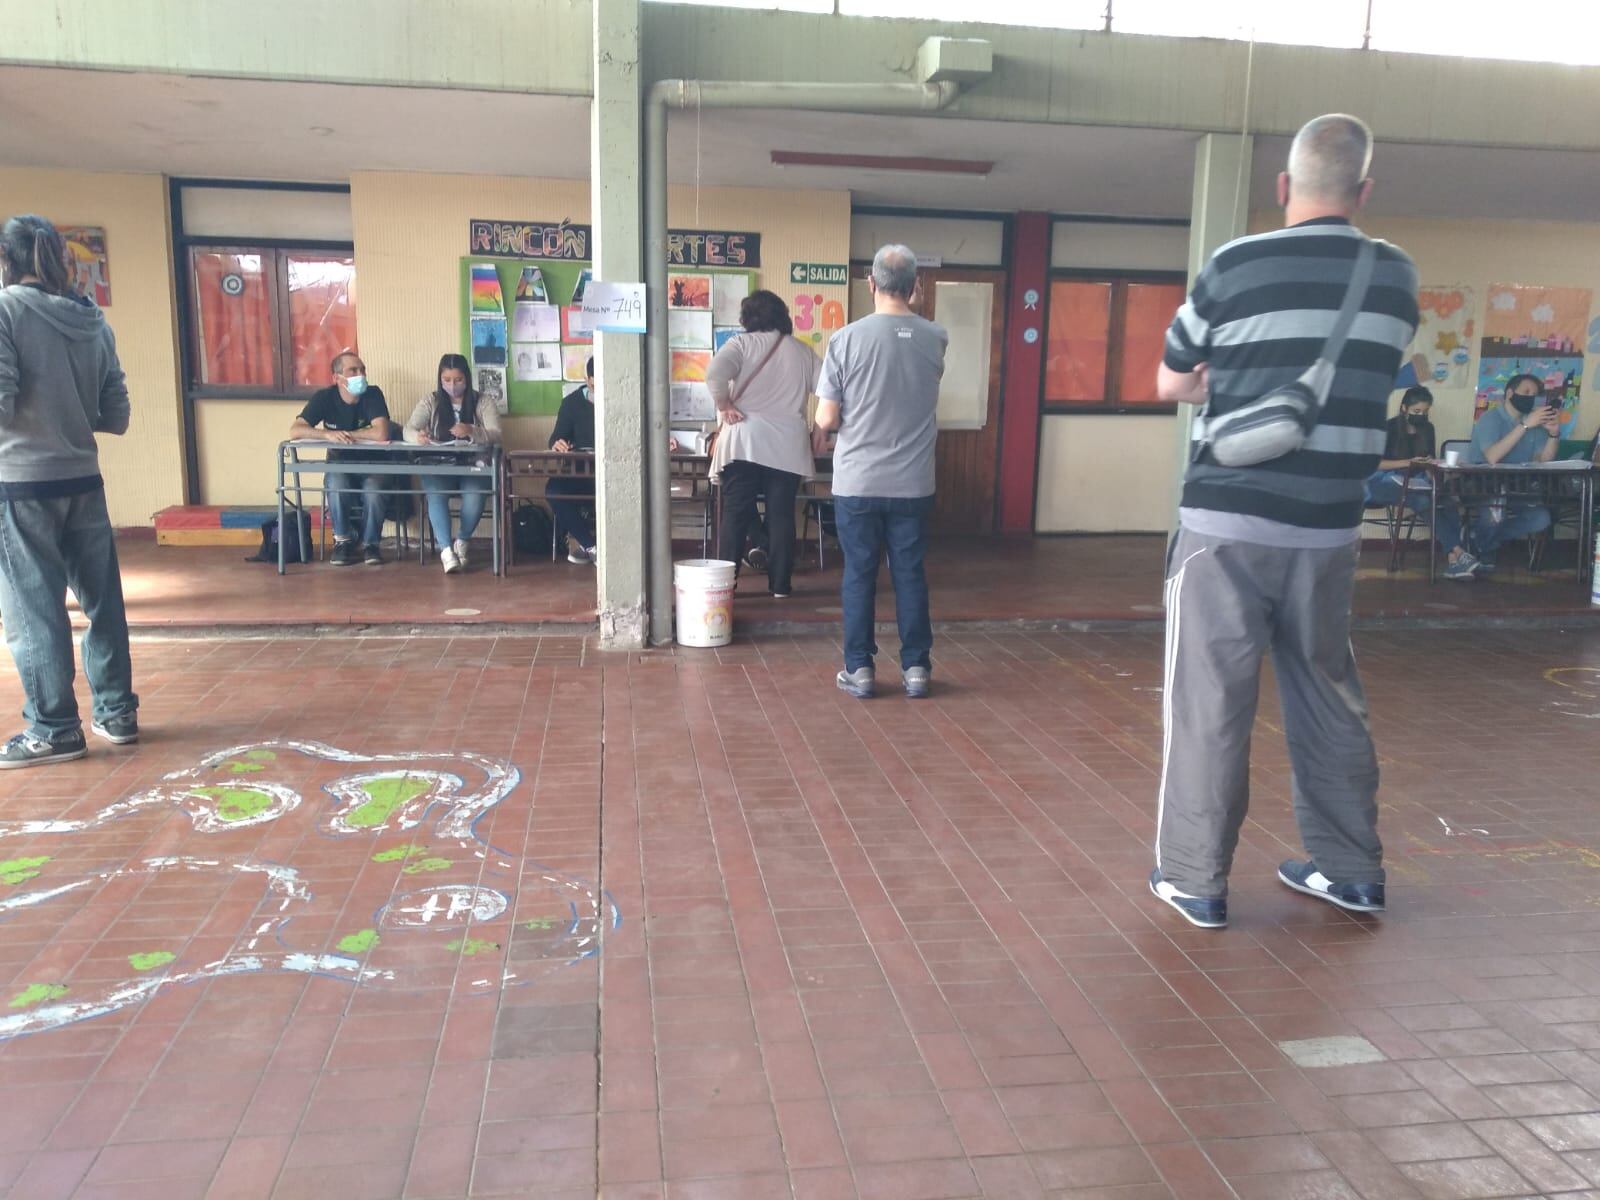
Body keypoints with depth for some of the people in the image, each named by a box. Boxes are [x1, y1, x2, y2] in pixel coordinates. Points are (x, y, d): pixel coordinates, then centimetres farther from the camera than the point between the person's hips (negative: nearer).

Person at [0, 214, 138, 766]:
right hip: (83, 481, 5)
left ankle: (53, 730, 8)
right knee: (103, 598, 11)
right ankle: (116, 713, 19)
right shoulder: (93, 321, 7)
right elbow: (117, 416, 7)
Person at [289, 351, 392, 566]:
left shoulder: (373, 394, -12)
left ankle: (370, 543, -5)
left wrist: (345, 435, -17)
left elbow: (381, 434, -27)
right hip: (339, 464, 1)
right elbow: (295, 431, -17)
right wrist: (328, 434, -32)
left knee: (374, 491, -32)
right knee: (337, 486, -32)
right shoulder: (324, 397, -7)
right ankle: (344, 540, -8)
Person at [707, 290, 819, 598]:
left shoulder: (741, 343, -1)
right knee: (781, 515, 6)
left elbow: (714, 375, -18)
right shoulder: (802, 352, 10)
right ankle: (780, 584, 8)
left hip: (744, 441, -2)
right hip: (787, 445, 2)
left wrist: (725, 407, -6)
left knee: (735, 514, 2)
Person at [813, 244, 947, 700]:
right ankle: (915, 667, 16)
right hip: (913, 483, 2)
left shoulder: (847, 338, -10)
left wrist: (820, 437, 15)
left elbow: (827, 417, -8)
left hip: (857, 482, -2)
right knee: (910, 574, 10)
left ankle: (859, 669, 13)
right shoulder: (935, 339, -1)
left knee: (859, 575, 8)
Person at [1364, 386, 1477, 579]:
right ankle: (1458, 552, -41)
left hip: (1416, 483, 5)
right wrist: (1408, 462, -18)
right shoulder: (1389, 428, -3)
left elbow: (1430, 460, 20)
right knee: (1424, 501, -36)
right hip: (1385, 483, -5)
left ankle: (1453, 559, -40)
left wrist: (1430, 463, -5)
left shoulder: (1427, 429, 13)